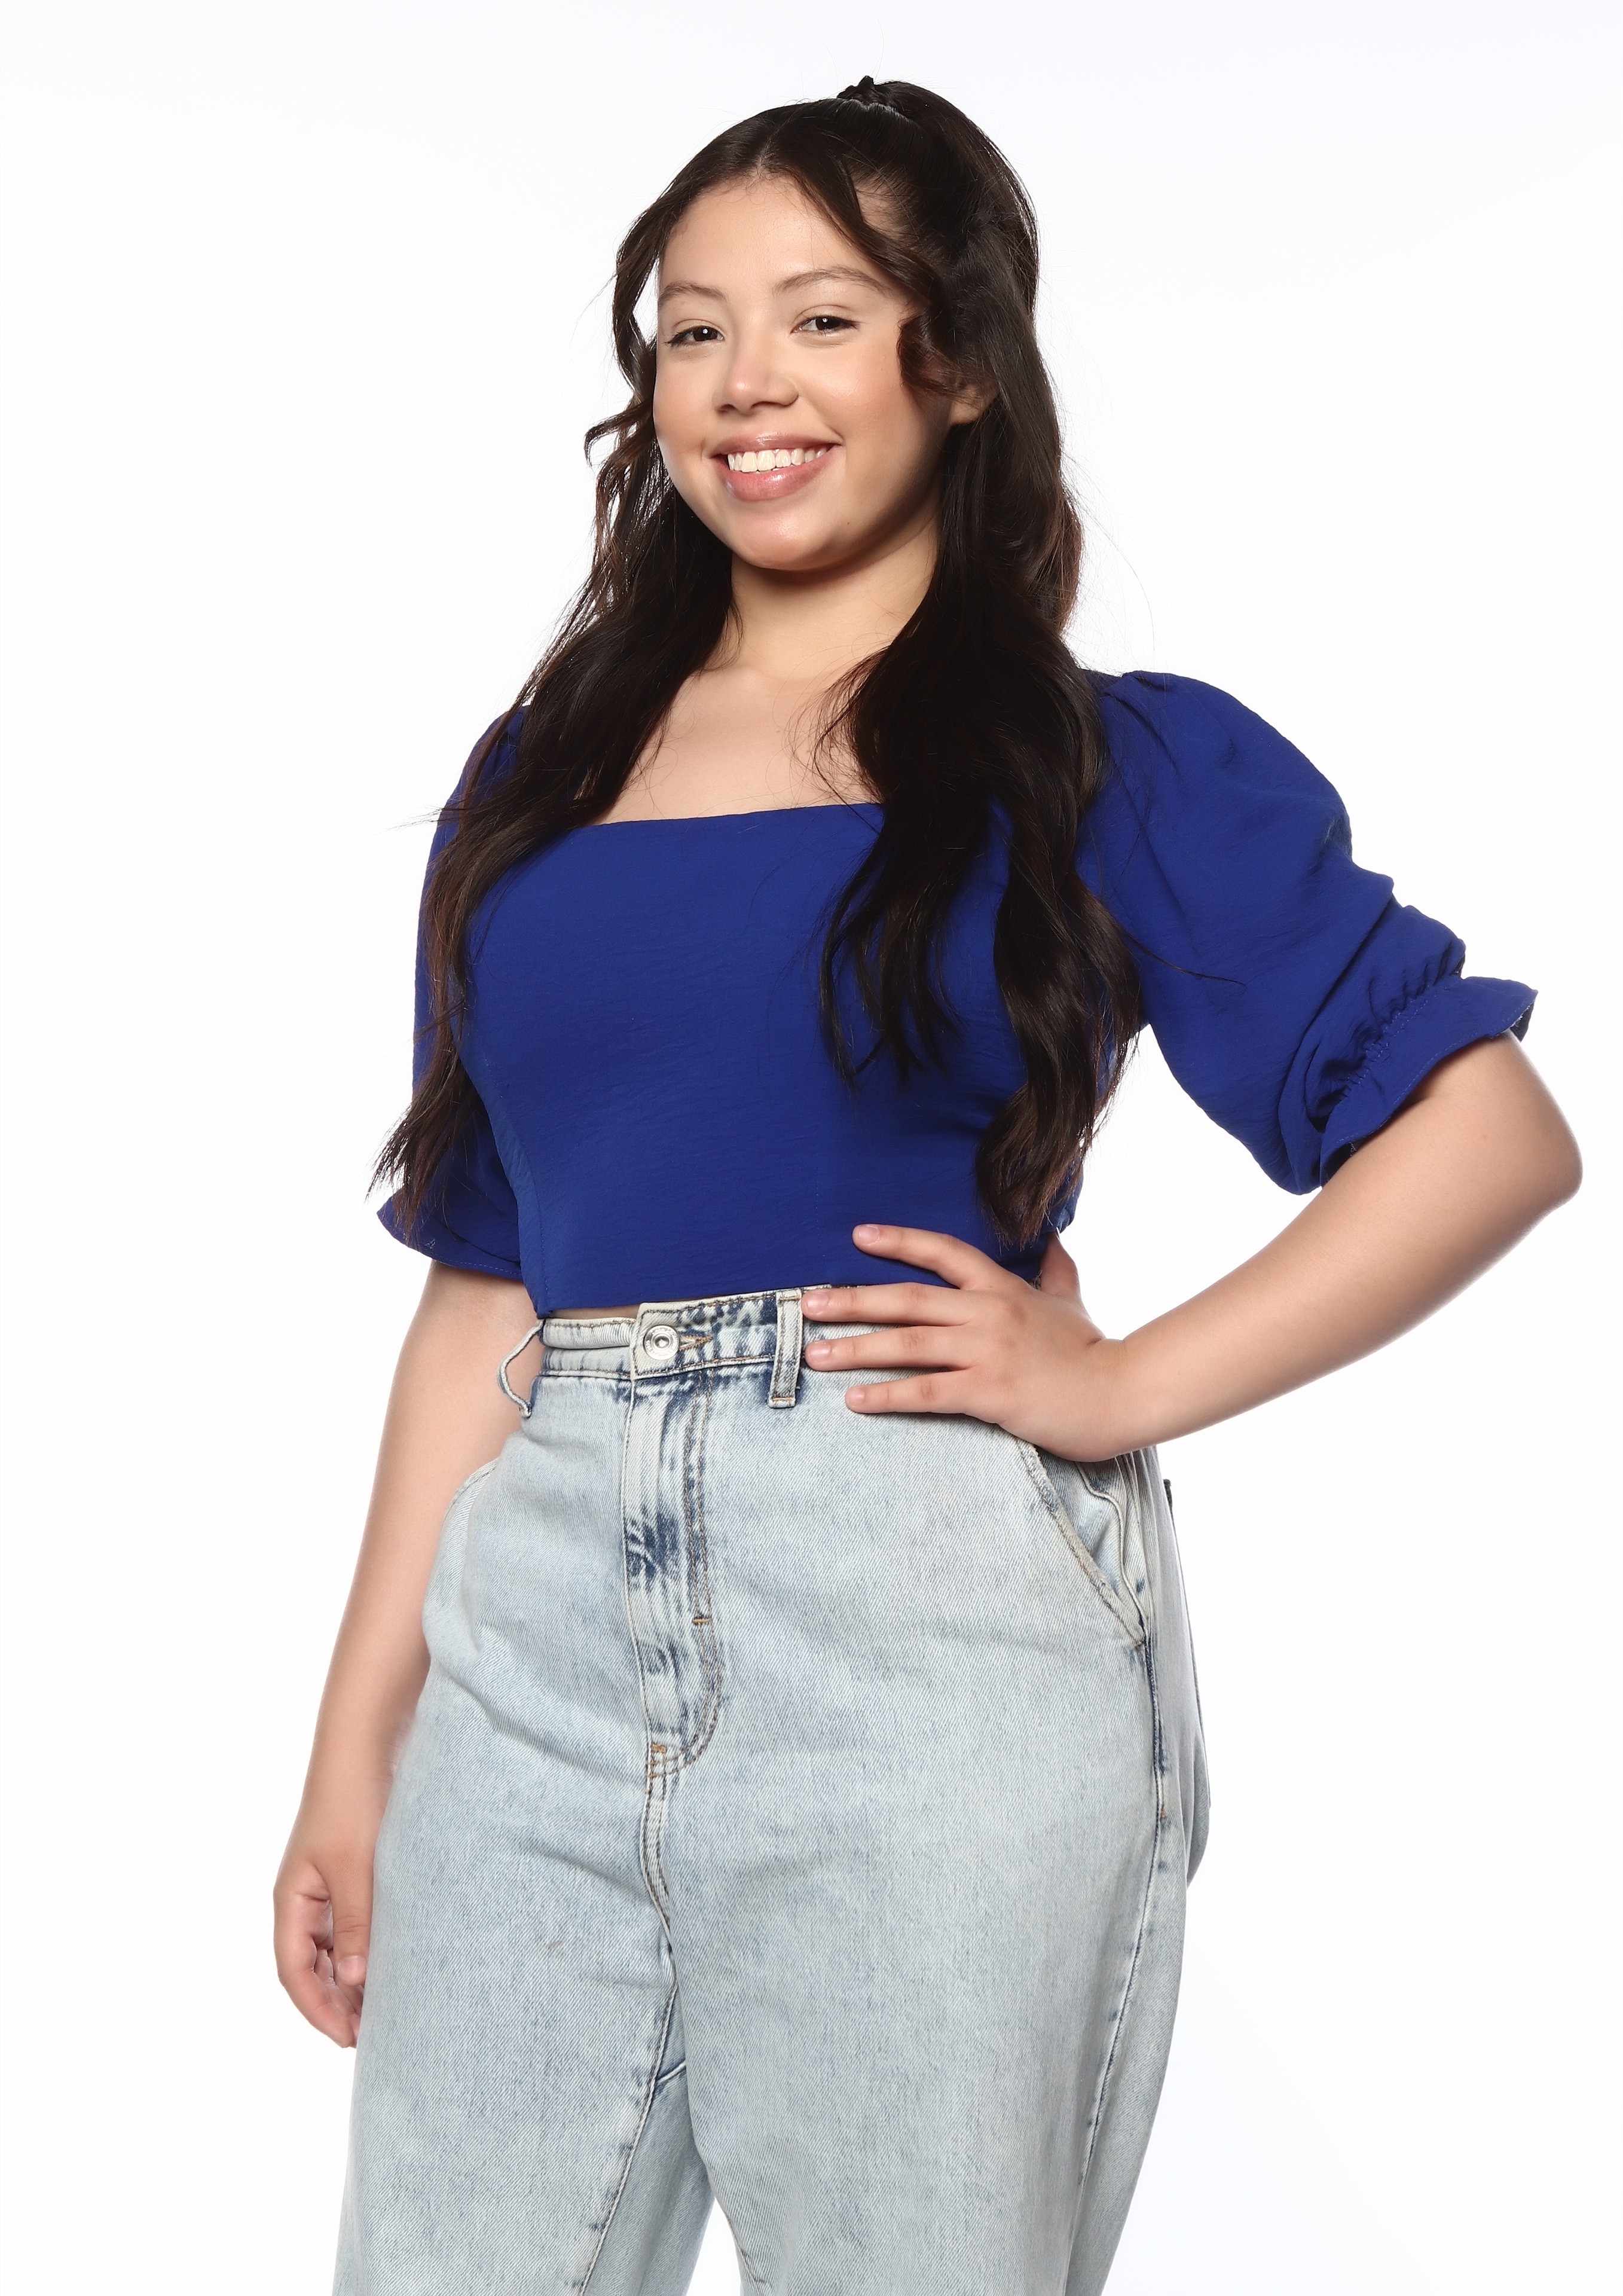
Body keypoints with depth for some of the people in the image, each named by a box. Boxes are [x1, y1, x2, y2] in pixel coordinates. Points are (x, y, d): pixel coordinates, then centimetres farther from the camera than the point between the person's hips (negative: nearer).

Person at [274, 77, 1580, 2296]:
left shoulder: (1113, 766, 2)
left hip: (934, 1630, -3)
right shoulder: (541, 779, 14)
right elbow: (485, 1281, 13)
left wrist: (1123, 1386, -10)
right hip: (541, 1625, 4)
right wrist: (356, 1745, 10)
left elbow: (1493, 1123, -2)